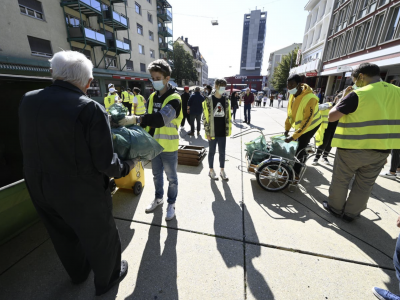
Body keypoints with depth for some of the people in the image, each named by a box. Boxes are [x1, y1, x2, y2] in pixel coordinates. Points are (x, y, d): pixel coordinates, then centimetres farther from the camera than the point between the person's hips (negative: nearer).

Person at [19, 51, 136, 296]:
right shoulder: (91, 109, -25)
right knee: (100, 236, 20)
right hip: (82, 192, -6)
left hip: (39, 188, 7)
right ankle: (107, 278, 46)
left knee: (64, 235, 29)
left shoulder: (28, 100, -4)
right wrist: (127, 166, -4)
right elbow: (105, 163, -23)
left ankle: (78, 272, 56)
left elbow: (27, 144, 7)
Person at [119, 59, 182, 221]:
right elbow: (148, 118, 11)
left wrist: (135, 119, -35)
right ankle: (158, 198, 43)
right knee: (156, 174, 21)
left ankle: (171, 203, 31)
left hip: (169, 147, -6)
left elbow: (161, 118, -31)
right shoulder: (152, 97, 8)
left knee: (171, 177, 11)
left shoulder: (174, 99, -14)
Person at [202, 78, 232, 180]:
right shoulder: (209, 100, -5)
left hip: (222, 132, 4)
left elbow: (228, 116, 12)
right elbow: (205, 117, -7)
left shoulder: (226, 100, 9)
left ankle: (222, 171, 27)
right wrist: (207, 132, -10)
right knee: (212, 152, 10)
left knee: (222, 152, 12)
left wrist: (228, 130, 8)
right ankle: (211, 171, 25)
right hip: (213, 132, -4)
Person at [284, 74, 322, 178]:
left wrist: (293, 137, -35)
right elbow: (290, 111, -1)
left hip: (310, 125, -7)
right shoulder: (293, 94, -11)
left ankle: (295, 173, 4)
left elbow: (306, 122, -34)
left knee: (299, 149, -6)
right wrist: (287, 128, -2)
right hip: (299, 124, 7)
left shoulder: (309, 99, -34)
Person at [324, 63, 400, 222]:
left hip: (352, 148, -6)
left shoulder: (358, 94, -16)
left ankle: (335, 207, 29)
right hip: (380, 150, 6)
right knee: (364, 185, 16)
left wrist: (344, 97, -1)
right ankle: (351, 213, 30)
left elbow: (331, 117, -15)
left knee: (341, 180, 13)